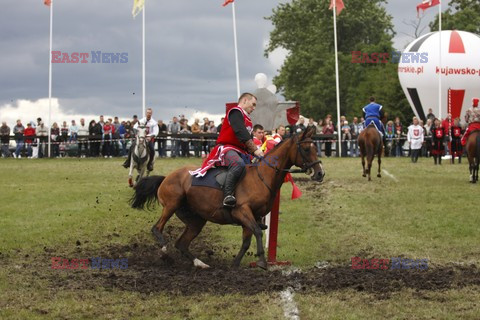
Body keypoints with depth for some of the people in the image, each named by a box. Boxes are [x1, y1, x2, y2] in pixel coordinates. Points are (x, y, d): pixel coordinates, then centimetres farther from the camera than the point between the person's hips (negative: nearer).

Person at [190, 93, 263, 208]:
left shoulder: (247, 120, 28)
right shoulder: (236, 112, -3)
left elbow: (249, 140, 21)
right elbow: (241, 133, -16)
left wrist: (258, 154, 3)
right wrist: (255, 150, -19)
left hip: (240, 151, 10)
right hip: (226, 148, -10)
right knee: (238, 163, -39)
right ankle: (228, 195, -43)